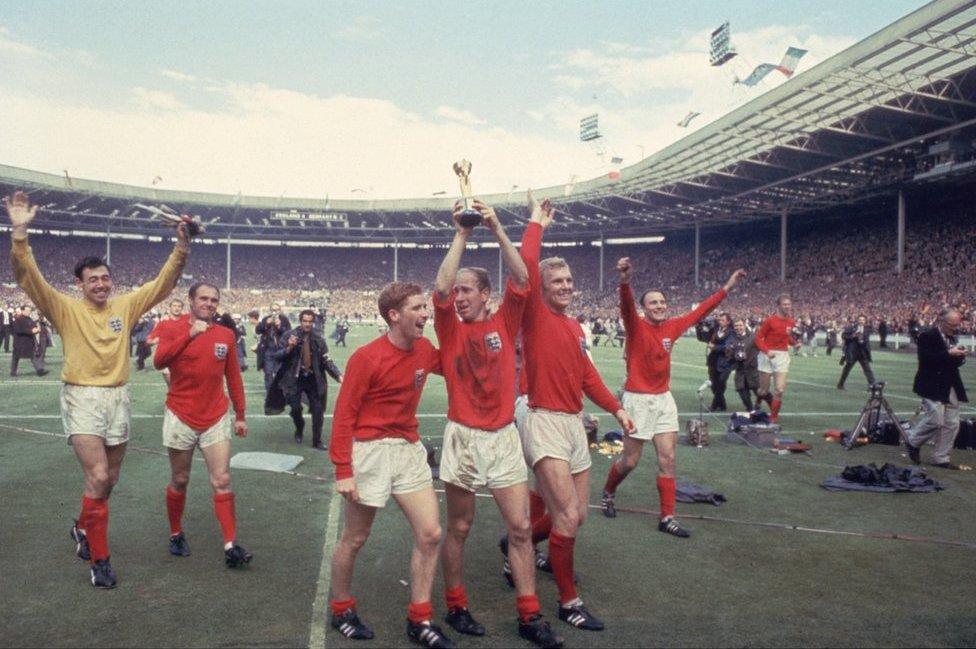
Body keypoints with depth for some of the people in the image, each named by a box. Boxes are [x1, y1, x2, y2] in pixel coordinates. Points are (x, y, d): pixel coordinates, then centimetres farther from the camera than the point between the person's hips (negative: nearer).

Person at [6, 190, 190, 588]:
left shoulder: (126, 306, 5)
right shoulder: (65, 308, -3)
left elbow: (164, 282, 4)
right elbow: (28, 277, -14)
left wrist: (182, 246, -7)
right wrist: (20, 232, -26)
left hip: (118, 398, 4)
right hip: (82, 398, -4)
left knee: (109, 480, 14)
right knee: (97, 477, -15)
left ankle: (84, 528, 43)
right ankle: (99, 559, -1)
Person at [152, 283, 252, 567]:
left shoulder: (226, 334, 4)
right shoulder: (172, 328, -4)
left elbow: (233, 376, 11)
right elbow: (159, 361, -22)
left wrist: (240, 415, 11)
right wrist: (190, 334, -28)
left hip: (216, 419, 2)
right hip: (181, 418, -2)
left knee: (222, 481, -3)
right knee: (179, 481, 11)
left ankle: (231, 546, -2)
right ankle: (176, 535, 32)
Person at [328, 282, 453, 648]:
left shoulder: (424, 350, 3)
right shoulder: (366, 357, -16)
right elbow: (344, 415, -14)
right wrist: (343, 470, -17)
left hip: (409, 450, 6)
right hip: (371, 450, -6)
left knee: (430, 534, 3)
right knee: (355, 538, 9)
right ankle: (341, 610, 33)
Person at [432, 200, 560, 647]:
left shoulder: (504, 323, 4)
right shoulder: (450, 329, 1)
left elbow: (521, 281, -9)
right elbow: (440, 289, -16)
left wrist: (497, 230, -14)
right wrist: (461, 235, -14)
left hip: (504, 436, 2)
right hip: (463, 438, -1)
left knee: (520, 528, 4)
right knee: (458, 528, 10)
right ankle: (455, 607, 26)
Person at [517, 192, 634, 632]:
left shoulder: (574, 327, 14)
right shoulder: (535, 316, -7)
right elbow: (525, 268, -20)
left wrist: (615, 408, 15)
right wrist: (536, 225, -8)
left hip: (575, 425, 8)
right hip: (546, 424, -8)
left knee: (576, 515, 15)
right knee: (568, 517, -9)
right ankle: (569, 601, 9)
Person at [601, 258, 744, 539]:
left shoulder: (672, 327, 4)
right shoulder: (636, 326, -12)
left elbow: (699, 311, 15)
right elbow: (626, 307, -32)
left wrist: (727, 287, 16)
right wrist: (625, 281, -53)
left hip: (664, 399, 5)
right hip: (638, 399, -5)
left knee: (667, 459, 4)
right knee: (630, 461, 4)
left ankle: (667, 518, 12)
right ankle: (608, 494, 32)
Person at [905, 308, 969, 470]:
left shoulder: (952, 338, 17)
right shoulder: (927, 335, -9)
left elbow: (954, 362, 22)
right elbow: (925, 358, -22)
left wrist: (960, 356, 0)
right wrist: (949, 354, -23)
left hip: (951, 388, 8)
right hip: (933, 387, -8)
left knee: (951, 424, 6)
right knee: (936, 420, -15)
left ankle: (941, 458, 16)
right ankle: (913, 442, 11)